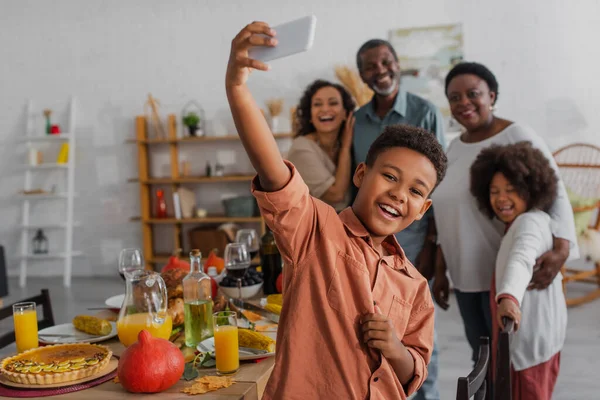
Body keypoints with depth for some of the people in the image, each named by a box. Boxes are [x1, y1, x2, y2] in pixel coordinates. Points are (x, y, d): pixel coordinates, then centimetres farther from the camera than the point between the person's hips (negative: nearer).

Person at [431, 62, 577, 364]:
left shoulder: (518, 138, -12)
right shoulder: (455, 148, 9)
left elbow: (556, 195, -17)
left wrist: (561, 250, -33)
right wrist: (440, 270, 14)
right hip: (467, 275, 7)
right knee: (481, 356, 15)